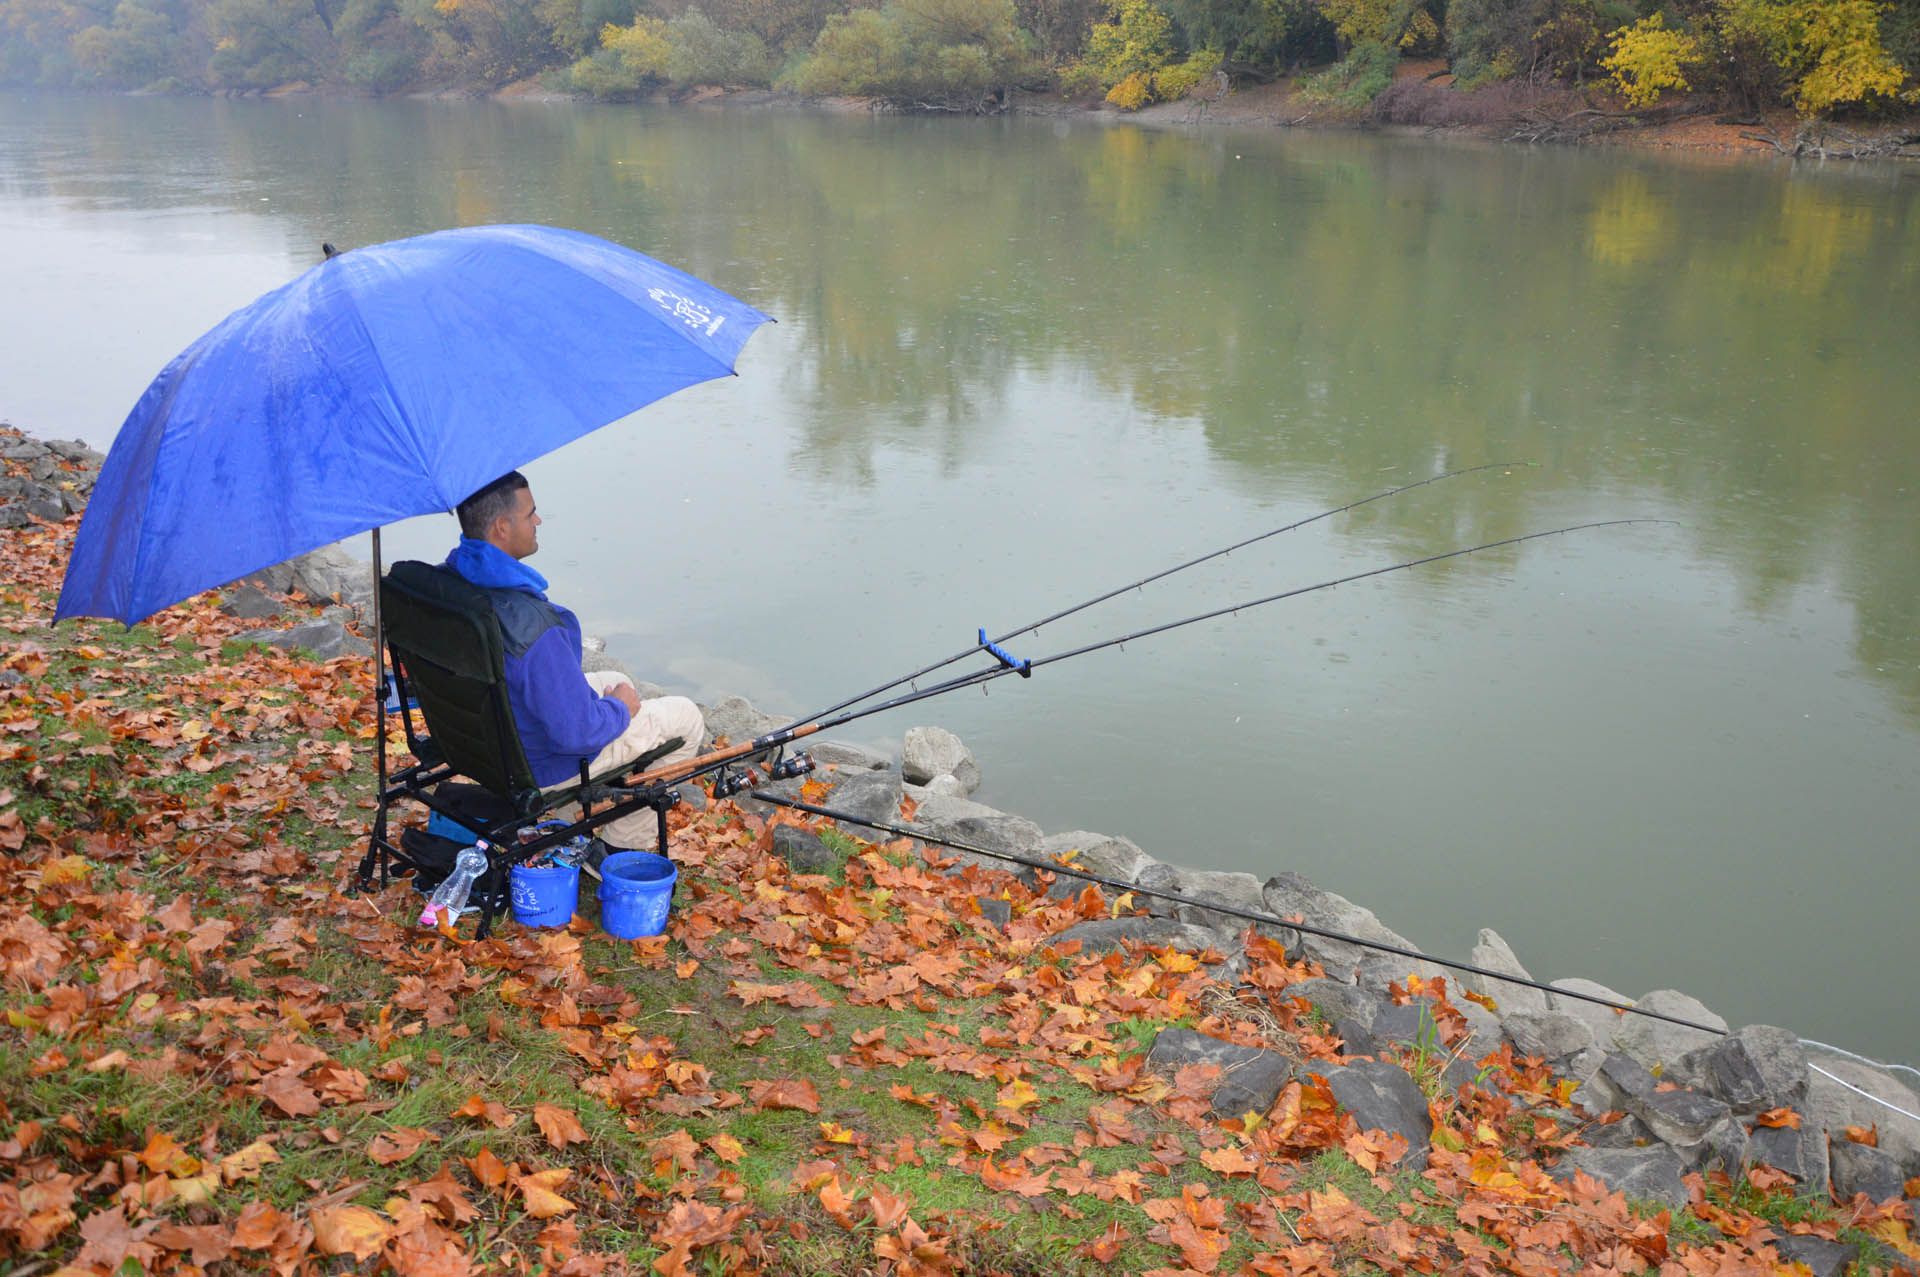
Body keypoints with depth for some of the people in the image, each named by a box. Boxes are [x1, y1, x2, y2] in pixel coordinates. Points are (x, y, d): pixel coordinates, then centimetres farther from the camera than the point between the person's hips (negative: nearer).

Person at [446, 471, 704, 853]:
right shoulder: (532, 625, -38)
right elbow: (579, 732, -32)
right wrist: (620, 708, -10)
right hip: (541, 763, -8)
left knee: (615, 682, 30)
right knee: (685, 717, 9)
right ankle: (625, 845, 20)